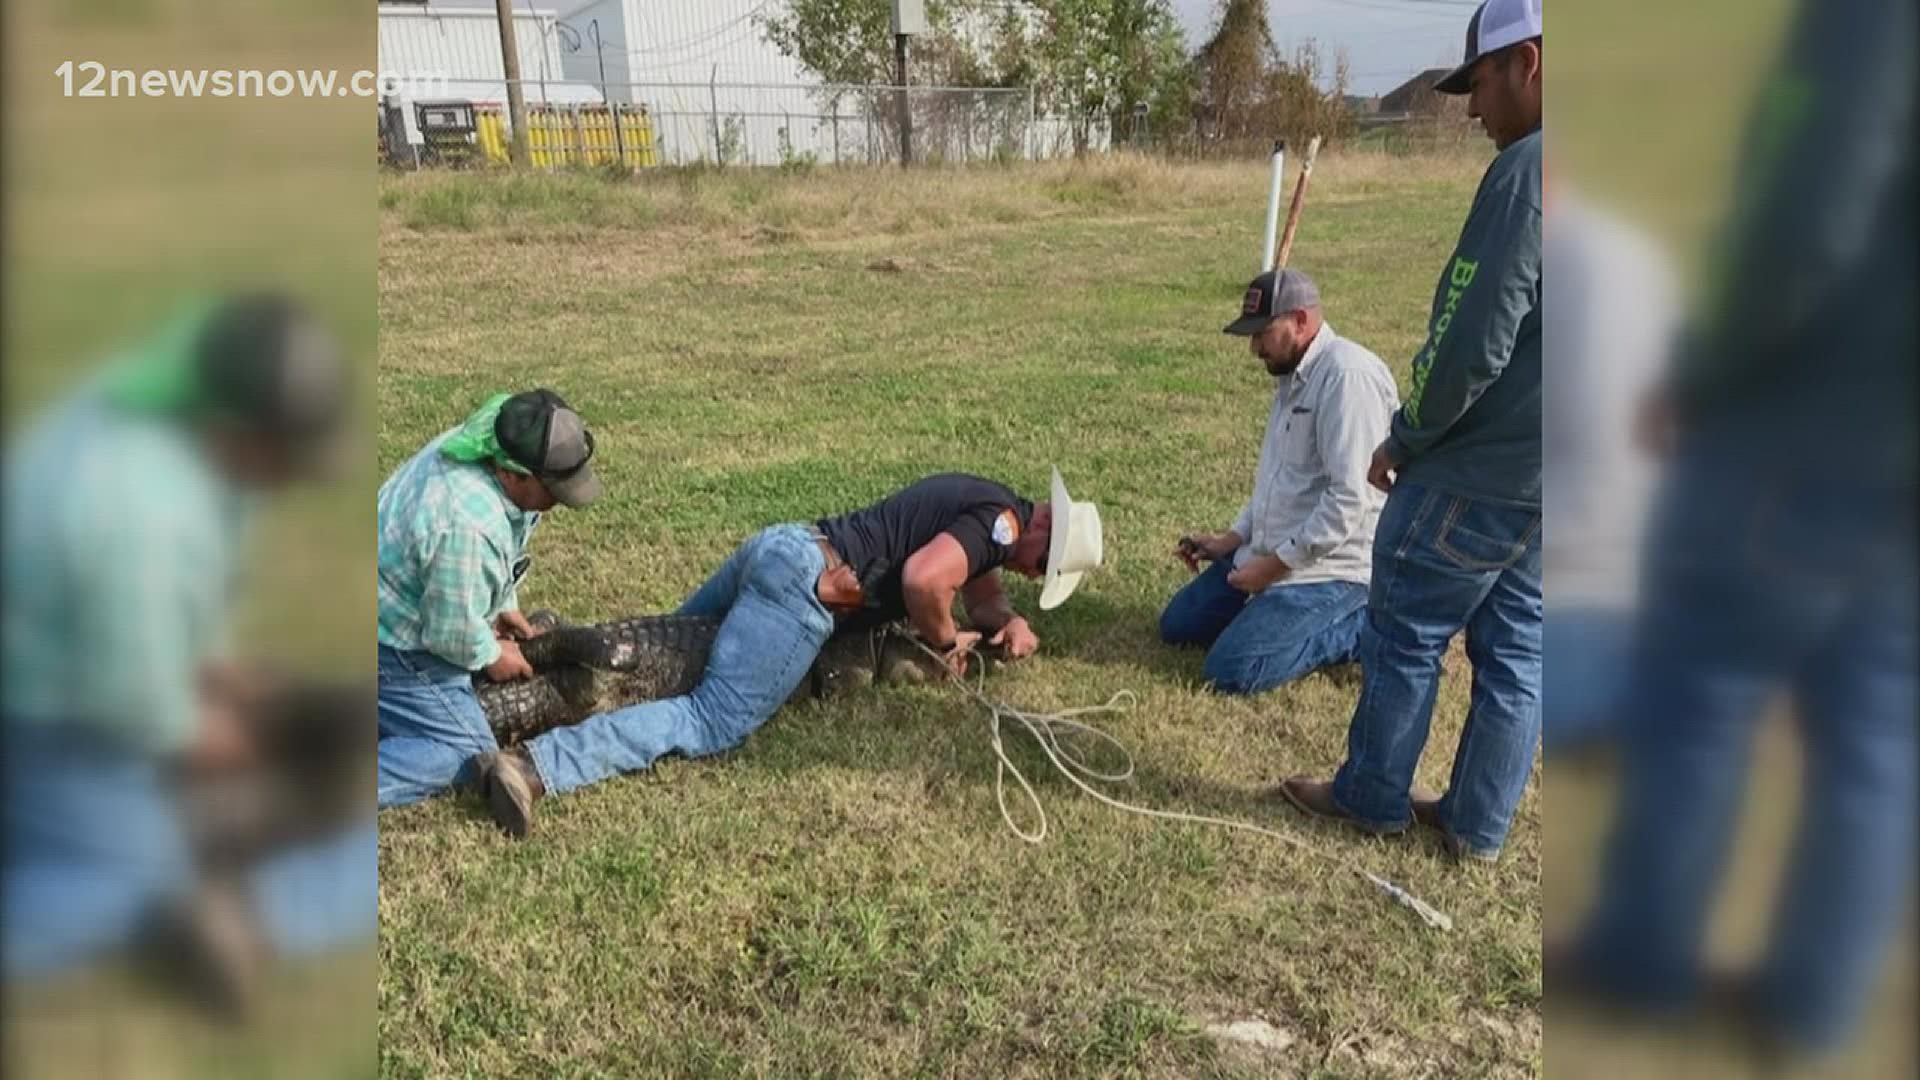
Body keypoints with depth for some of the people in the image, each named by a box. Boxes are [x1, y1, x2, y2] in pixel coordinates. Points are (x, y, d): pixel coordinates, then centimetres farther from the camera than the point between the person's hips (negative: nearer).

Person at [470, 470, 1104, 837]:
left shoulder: (978, 505, 24)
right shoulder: (1001, 521, -7)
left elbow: (982, 594, 34)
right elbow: (923, 578, -25)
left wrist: (1009, 622, 11)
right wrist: (943, 642, -6)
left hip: (778, 546, 10)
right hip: (803, 584, -10)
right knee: (714, 723, -16)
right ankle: (531, 769, -28)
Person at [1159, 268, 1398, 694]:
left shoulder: (1347, 375, -21)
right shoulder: (1295, 375, 11)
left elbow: (1351, 498, -27)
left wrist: (1275, 564, -20)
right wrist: (1232, 538, 10)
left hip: (1328, 566, -10)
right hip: (1276, 553, 10)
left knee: (1231, 672, -19)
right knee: (1178, 626, 13)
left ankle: (1366, 626, -2)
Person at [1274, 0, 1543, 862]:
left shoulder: (1527, 169, -20)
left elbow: (1469, 347, -23)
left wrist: (1402, 442, -6)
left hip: (1480, 475, -8)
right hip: (1547, 480, 8)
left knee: (1404, 635, 10)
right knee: (1515, 649, 15)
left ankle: (1372, 797, 26)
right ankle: (1478, 824, 28)